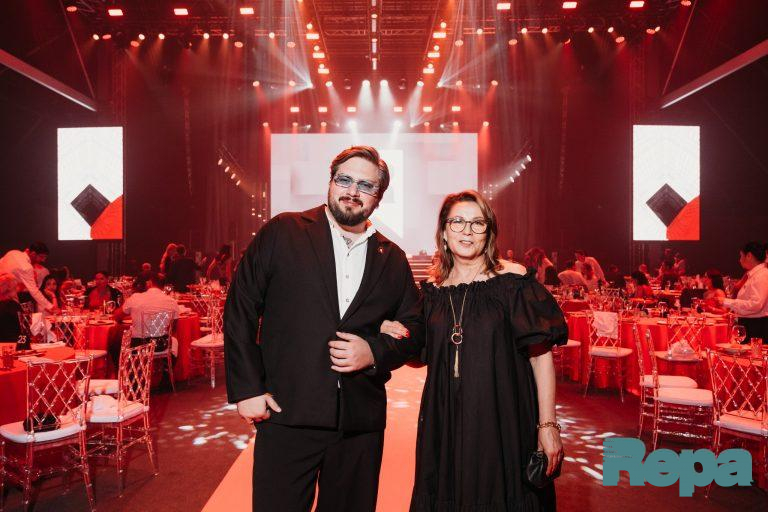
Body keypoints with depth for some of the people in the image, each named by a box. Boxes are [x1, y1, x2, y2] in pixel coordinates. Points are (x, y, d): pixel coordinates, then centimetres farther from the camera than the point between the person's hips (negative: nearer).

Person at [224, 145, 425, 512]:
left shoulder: (393, 260, 9)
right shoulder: (282, 233, 0)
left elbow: (415, 331, 12)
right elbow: (240, 311, -1)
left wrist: (374, 352, -8)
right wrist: (247, 389, -6)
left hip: (360, 424, 3)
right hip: (286, 414, -3)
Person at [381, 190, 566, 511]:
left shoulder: (513, 281, -8)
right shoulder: (433, 288, 5)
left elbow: (541, 354, -10)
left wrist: (548, 424, -15)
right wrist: (394, 334, -5)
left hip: (502, 423, -3)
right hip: (445, 425, 4)